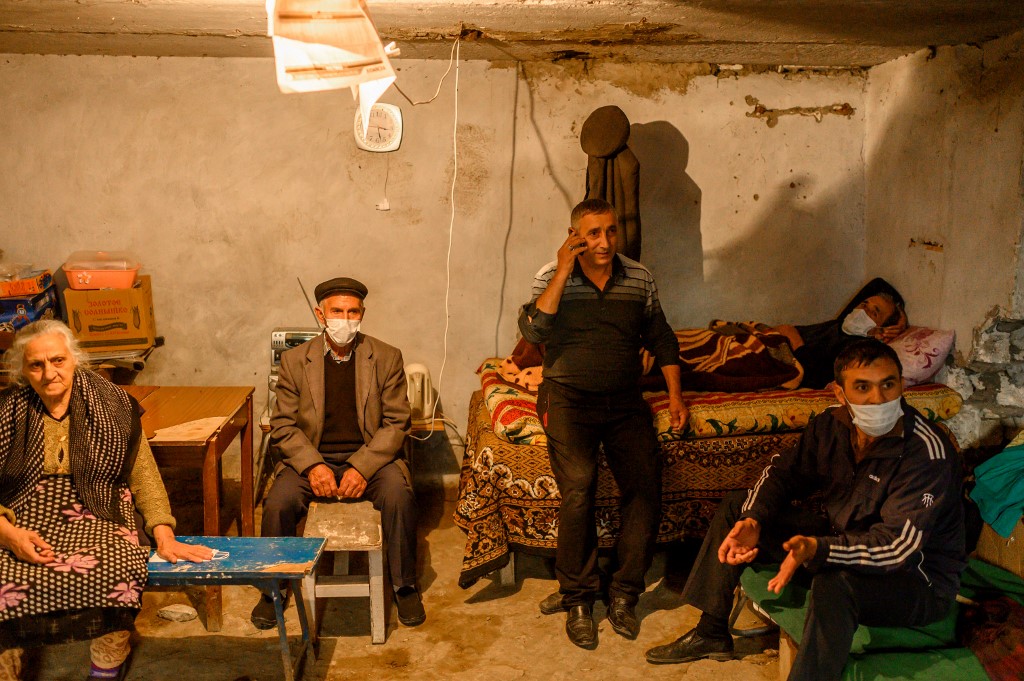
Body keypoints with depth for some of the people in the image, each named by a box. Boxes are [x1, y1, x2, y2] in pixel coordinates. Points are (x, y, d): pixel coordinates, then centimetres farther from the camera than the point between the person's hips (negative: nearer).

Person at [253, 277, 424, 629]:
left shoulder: (387, 358, 1)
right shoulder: (294, 360, 3)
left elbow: (396, 423, -3)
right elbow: (283, 425, 1)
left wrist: (362, 467, -17)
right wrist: (313, 466, -16)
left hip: (370, 458, -1)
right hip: (311, 458, 1)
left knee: (399, 496, -29)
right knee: (278, 503, -25)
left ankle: (405, 587, -7)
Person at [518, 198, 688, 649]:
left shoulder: (639, 278, 8)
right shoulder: (552, 277, -1)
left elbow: (660, 337, 17)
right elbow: (532, 330, -18)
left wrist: (674, 394, 10)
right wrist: (564, 273, -18)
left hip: (625, 401, 3)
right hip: (569, 399, -3)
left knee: (646, 487, -15)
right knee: (578, 485, -23)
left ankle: (624, 595, 1)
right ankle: (577, 599, -7)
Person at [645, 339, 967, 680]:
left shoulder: (927, 452, -28)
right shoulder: (831, 425, -8)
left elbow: (898, 547, -35)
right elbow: (783, 471, 4)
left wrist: (817, 549, -51)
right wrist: (752, 521, -16)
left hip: (920, 577, -7)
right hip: (843, 539, 8)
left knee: (834, 584, -42)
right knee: (735, 507, 7)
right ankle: (711, 633, 13)